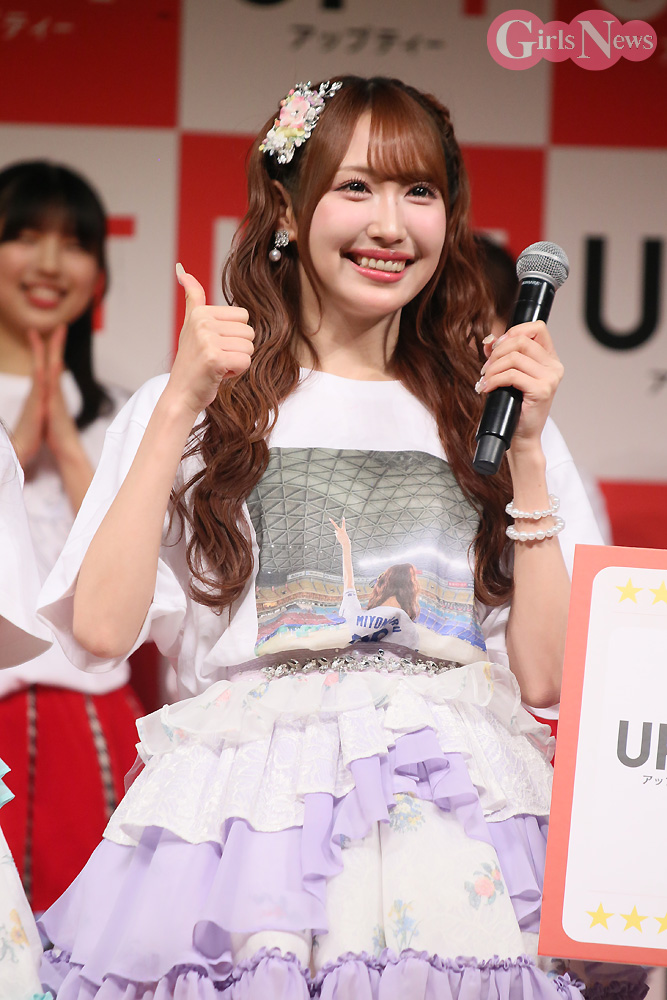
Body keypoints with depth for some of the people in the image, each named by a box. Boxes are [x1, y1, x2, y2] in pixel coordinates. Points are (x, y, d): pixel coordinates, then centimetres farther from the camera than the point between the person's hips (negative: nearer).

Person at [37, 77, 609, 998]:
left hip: (461, 837, 2)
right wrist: (181, 406, -4)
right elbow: (101, 630, -5)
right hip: (250, 812, -1)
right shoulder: (202, 407, 10)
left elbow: (543, 676, 6)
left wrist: (527, 451, 3)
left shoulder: (486, 419, 16)